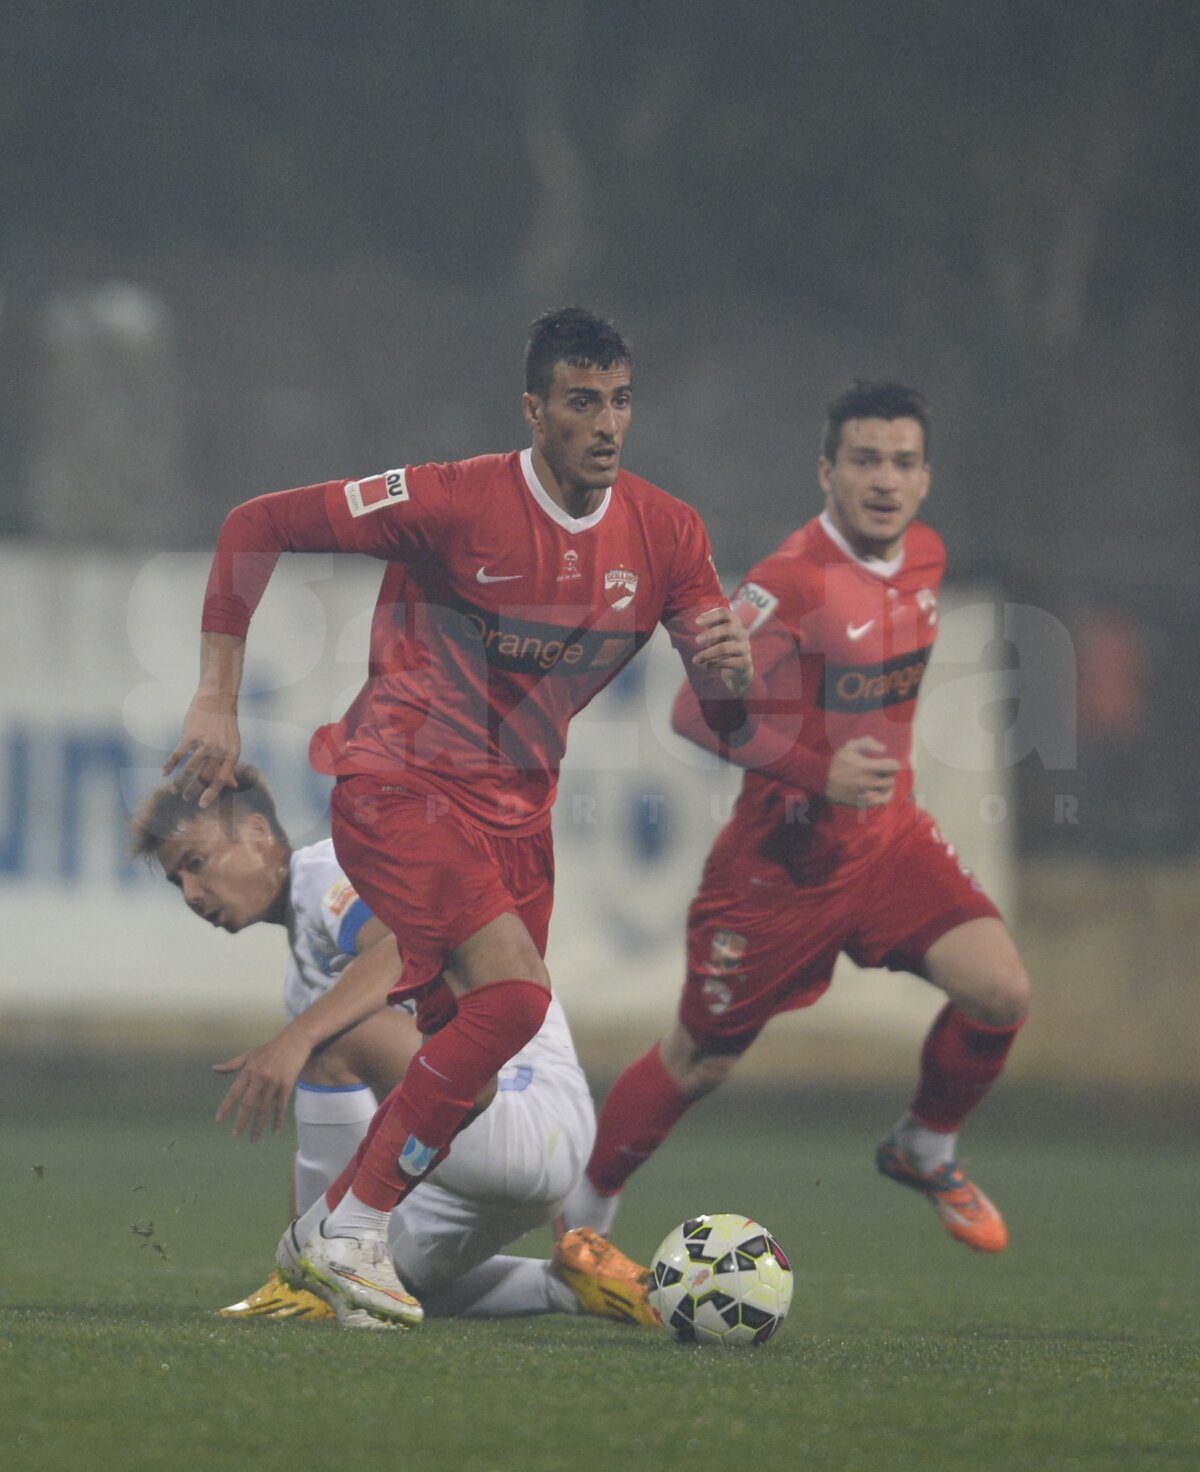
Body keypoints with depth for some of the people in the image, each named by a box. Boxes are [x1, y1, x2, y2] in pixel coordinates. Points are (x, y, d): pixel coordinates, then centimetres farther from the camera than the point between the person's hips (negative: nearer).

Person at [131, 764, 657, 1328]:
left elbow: (412, 947, -31)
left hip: (534, 1107, -11)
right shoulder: (303, 982, 24)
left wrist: (296, 1037, -40)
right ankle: (569, 1284, 22)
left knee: (339, 1036, -31)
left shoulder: (328, 870, -7)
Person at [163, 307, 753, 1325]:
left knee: (469, 1057, 5)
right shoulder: (456, 503, -17)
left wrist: (731, 670, -21)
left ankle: (328, 1238, 23)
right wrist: (218, 701, -13)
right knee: (515, 993, -23)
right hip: (401, 788, -7)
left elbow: (721, 711, 4)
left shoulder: (665, 534, -1)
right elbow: (255, 527, -11)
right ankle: (352, 1234, -13)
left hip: (516, 811, 7)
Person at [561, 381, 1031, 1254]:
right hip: (786, 856, -6)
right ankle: (584, 1218, 29)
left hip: (889, 837, 6)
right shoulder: (792, 583, -23)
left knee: (1001, 990, -15)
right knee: (702, 1063, 7)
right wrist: (820, 771, -33)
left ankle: (927, 1151, 12)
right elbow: (698, 710, -26)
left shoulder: (924, 557, 1)